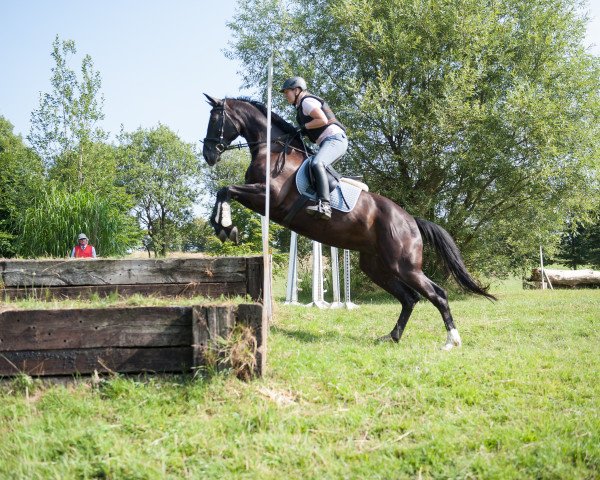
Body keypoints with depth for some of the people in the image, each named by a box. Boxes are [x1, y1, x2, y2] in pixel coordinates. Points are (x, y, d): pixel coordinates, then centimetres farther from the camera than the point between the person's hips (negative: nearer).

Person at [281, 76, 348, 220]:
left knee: (316, 163, -32)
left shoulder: (307, 101, -5)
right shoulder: (301, 106, 26)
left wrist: (304, 127, -8)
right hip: (329, 142, 12)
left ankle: (324, 204, -47)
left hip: (335, 139, -12)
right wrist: (300, 133, 12)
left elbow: (323, 120, -16)